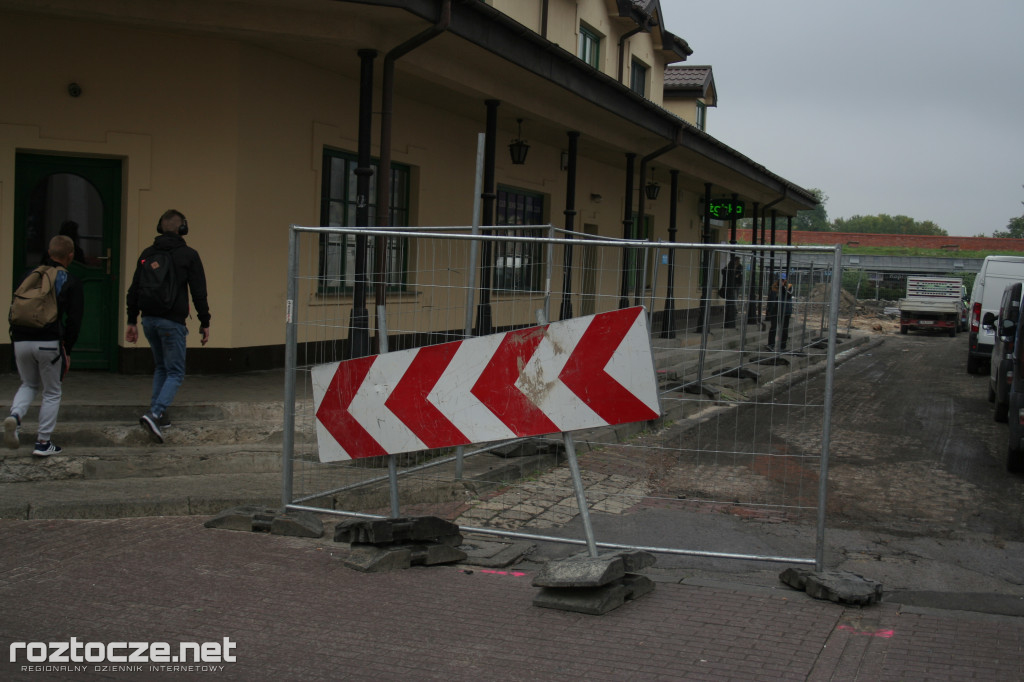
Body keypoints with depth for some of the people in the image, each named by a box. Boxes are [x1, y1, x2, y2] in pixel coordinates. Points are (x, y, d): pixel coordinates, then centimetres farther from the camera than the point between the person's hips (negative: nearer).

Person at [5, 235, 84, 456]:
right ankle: (43, 442, 13)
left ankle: (15, 416, -4)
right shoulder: (71, 282, 1)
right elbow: (74, 321, -4)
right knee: (52, 392, 12)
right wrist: (67, 350, 4)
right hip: (49, 344, -4)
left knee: (29, 384, 25)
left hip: (21, 341, 4)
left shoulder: (29, 276, 15)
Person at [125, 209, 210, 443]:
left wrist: (132, 321, 17)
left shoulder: (147, 253, 9)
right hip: (172, 321, -5)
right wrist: (204, 323, 1)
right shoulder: (189, 255, -5)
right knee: (175, 372, 1)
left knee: (161, 367, 23)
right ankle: (155, 414, -19)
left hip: (149, 319, 5)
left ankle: (158, 415, 20)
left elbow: (134, 290, 11)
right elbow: (199, 292, -7)